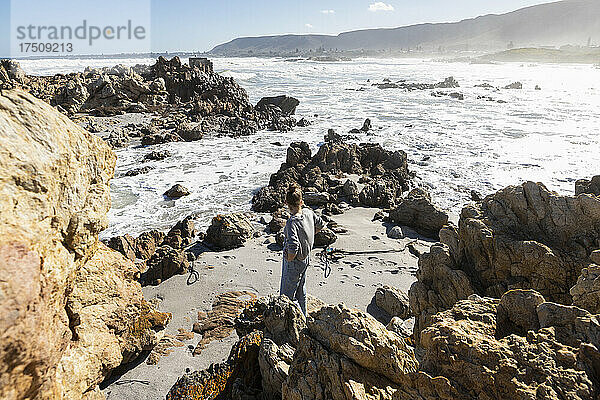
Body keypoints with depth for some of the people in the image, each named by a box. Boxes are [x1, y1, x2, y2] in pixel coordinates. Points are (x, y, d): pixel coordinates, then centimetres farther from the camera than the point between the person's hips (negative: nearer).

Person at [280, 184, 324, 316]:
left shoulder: (292, 222, -29)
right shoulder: (308, 212, -7)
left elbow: (293, 247, -37)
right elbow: (320, 224, 13)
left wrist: (289, 261, -19)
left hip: (294, 261, -8)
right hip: (306, 259, 8)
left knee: (287, 296, 6)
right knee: (300, 291, 26)